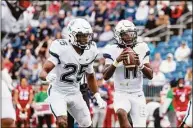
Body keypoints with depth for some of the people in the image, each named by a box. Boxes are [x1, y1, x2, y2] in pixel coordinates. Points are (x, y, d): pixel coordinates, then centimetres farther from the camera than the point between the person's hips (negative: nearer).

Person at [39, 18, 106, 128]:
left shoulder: (90, 51, -4)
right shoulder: (62, 48, -23)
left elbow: (90, 76, 13)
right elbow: (43, 72, -26)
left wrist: (98, 97, 9)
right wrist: (48, 77, -49)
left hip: (75, 93, 6)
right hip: (58, 93, -6)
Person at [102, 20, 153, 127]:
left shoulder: (142, 49, 1)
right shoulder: (113, 51, -5)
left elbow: (150, 75, 3)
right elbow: (106, 76, -9)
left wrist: (140, 64, -16)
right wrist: (117, 61, -22)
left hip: (138, 95, 3)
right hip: (121, 94, -2)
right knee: (121, 113, -34)